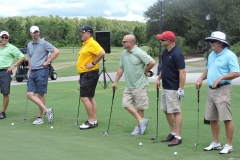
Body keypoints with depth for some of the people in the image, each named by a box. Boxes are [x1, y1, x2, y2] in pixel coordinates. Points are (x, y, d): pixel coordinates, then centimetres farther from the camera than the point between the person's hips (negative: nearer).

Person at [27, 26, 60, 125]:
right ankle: (46, 111, 0)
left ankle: (40, 118, 5)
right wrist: (29, 70, 17)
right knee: (30, 94, -3)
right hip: (32, 72, 7)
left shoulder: (44, 43, -6)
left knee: (40, 95, -3)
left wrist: (47, 62, -11)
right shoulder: (29, 45, 14)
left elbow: (56, 51, -13)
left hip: (41, 71, -7)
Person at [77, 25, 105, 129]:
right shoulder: (85, 44, 17)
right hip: (85, 74, 10)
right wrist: (81, 76, 23)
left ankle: (91, 121, -7)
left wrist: (93, 63, -21)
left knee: (84, 97, -11)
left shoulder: (92, 43, -14)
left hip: (90, 74, -10)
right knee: (90, 97, 12)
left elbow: (102, 53, -28)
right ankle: (94, 120, 16)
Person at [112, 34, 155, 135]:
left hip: (140, 85, -8)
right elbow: (121, 68, 15)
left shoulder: (139, 53, -16)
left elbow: (152, 62, -21)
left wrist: (145, 71, -7)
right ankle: (141, 121, 8)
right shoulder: (124, 54, 8)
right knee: (126, 104, 2)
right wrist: (115, 82, 14)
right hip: (129, 85, 8)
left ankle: (139, 127, 16)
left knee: (140, 107, 3)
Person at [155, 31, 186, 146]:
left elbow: (182, 72, -21)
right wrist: (159, 78, 14)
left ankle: (178, 137, 1)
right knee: (166, 110, 15)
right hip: (165, 87, 10)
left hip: (174, 89, -10)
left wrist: (181, 89, -23)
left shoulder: (177, 54, -20)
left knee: (175, 111, -5)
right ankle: (173, 133, 26)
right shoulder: (165, 52, 9)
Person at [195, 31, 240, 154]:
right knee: (212, 118, 12)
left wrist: (221, 78, -24)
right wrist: (200, 79, 9)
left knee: (226, 118, -5)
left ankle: (229, 145, 3)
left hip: (222, 90, -8)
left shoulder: (229, 55, -12)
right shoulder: (211, 55, 14)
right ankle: (216, 143, 23)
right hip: (211, 90, 8)